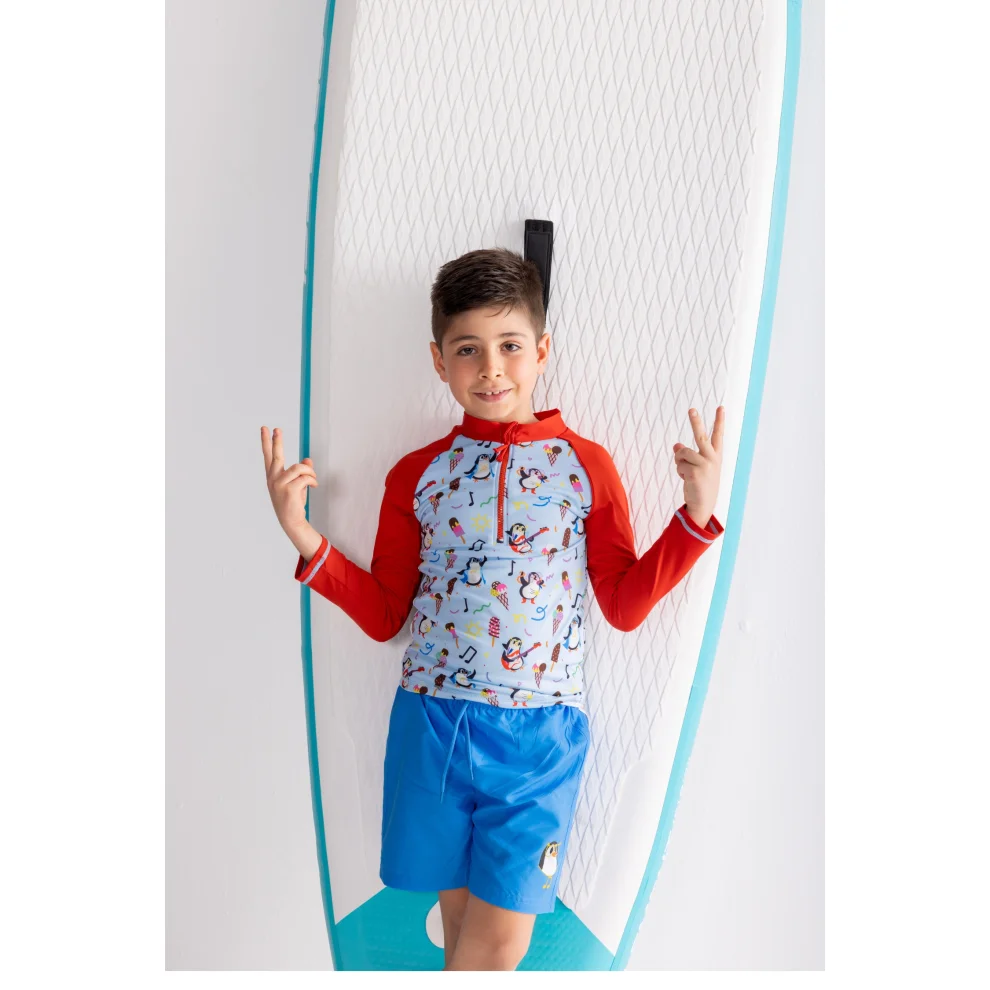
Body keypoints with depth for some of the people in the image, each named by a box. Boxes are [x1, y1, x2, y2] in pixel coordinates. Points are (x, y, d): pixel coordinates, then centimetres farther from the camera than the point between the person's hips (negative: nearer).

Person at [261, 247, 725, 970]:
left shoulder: (585, 465, 2)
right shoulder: (416, 475, 5)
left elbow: (625, 605, 3)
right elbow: (384, 614, 8)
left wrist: (696, 513, -7)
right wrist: (302, 534, -1)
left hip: (539, 729, -1)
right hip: (433, 721, 2)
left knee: (503, 936, -1)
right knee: (460, 914, 13)